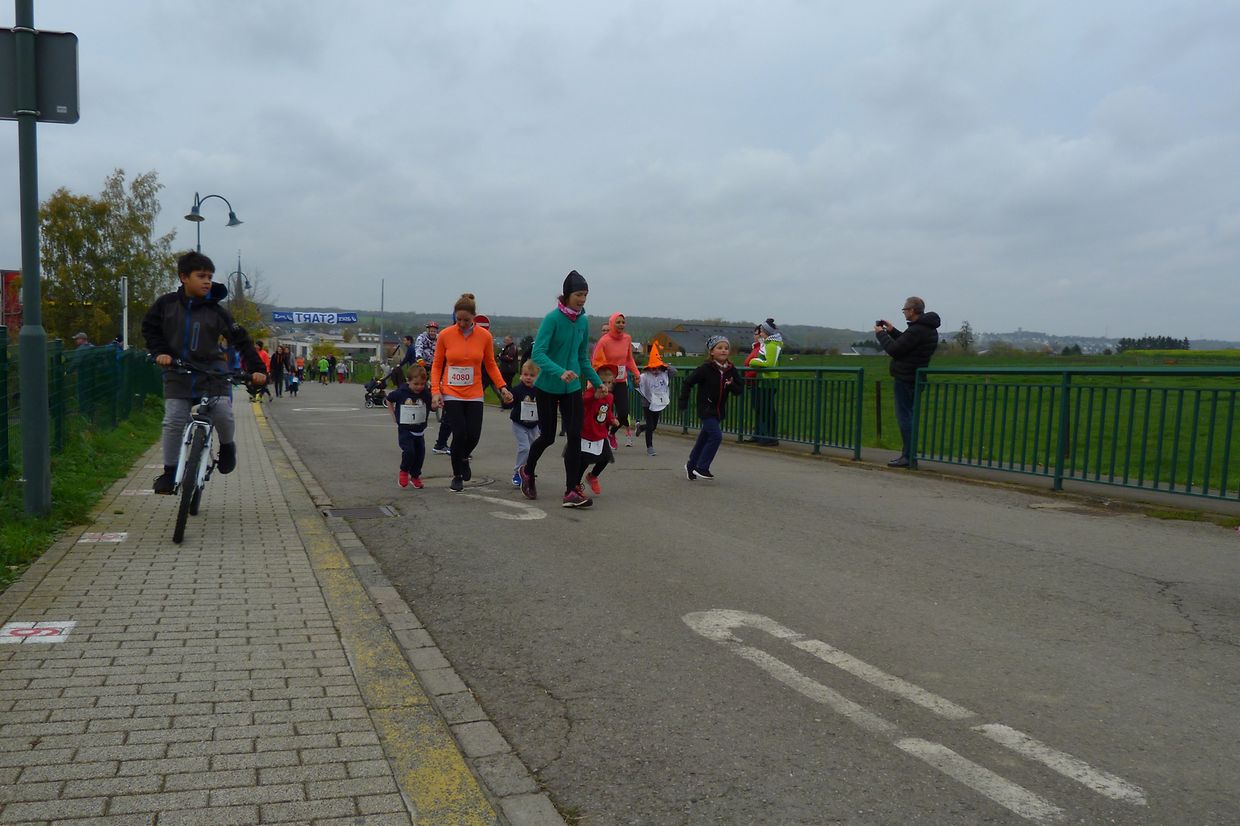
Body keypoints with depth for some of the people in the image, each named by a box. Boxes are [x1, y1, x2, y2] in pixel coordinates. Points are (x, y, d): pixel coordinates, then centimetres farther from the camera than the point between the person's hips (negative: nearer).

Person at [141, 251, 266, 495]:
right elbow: (149, 327, 11)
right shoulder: (166, 303, -1)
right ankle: (169, 471, 10)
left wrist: (256, 369, -16)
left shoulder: (216, 311, -5)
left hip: (212, 371, -1)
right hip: (177, 374, 1)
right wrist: (160, 351, -5)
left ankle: (227, 445, 15)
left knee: (223, 414, -18)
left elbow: (241, 340, -6)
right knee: (173, 422, -5)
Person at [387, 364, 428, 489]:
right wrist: (394, 415, 5)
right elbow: (389, 400, 7)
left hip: (420, 430, 3)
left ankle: (415, 476, 29)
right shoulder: (400, 393, -10)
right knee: (409, 451, -18)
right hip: (405, 429, -3)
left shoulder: (426, 394, -6)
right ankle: (404, 472, 8)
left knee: (420, 453, 7)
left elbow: (431, 406, 4)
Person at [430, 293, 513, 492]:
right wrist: (435, 391, -8)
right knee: (459, 435, -7)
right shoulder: (445, 335, -5)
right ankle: (457, 477, 15)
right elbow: (436, 366, 2)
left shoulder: (484, 336, -3)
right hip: (451, 394, -2)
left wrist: (502, 387, -3)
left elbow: (490, 365, 7)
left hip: (474, 395, 2)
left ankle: (464, 458, 33)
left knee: (473, 436, -3)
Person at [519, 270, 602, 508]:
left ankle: (571, 492, 3)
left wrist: (597, 382, 14)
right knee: (548, 436, 8)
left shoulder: (583, 321, 3)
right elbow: (538, 354, -23)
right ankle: (528, 471, 37)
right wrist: (560, 372, -37)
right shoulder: (552, 319, -15)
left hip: (572, 388, 5)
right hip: (547, 387, -5)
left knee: (575, 436, -4)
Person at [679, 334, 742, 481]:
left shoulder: (731, 370, 0)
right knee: (716, 436, -18)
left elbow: (738, 391, 4)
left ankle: (691, 466, 31)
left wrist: (732, 385, -17)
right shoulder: (705, 368, -14)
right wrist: (683, 401, -7)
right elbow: (688, 382, -6)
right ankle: (701, 468, -6)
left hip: (719, 411, 6)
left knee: (703, 439, 15)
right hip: (706, 409, -6)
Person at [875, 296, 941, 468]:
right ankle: (908, 454, 19)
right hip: (915, 378, 10)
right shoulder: (928, 328, 12)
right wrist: (891, 331, 18)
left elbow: (894, 350, -19)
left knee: (904, 416, -6)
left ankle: (909, 457, -6)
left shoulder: (916, 330, -20)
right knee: (908, 415, 15)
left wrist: (880, 334, -5)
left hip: (905, 378, -10)